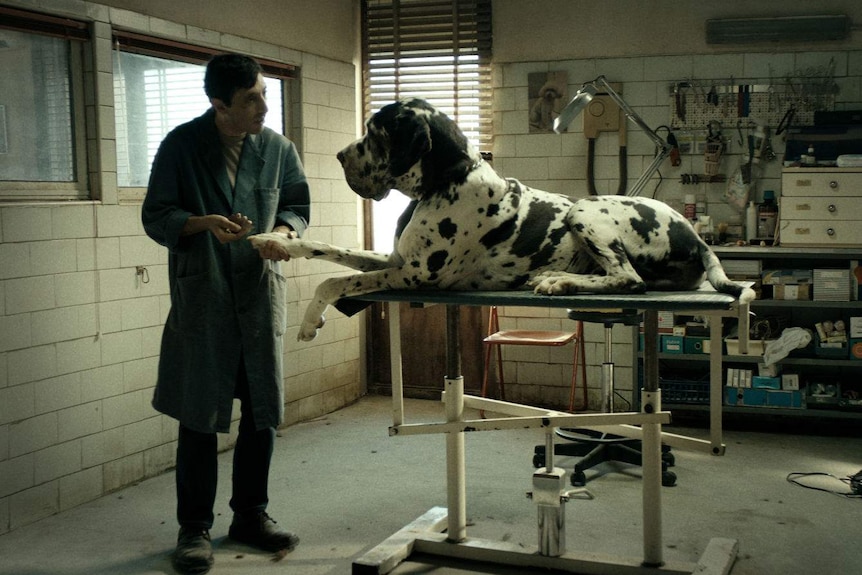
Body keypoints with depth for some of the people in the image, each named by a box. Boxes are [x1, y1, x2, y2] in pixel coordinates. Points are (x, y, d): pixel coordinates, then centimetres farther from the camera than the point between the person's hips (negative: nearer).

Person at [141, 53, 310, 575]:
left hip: (262, 294, 3)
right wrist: (204, 223, -22)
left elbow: (297, 205, 12)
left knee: (262, 411, 10)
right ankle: (195, 527, 15)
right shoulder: (182, 145, -6)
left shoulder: (278, 148, 3)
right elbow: (156, 217, -4)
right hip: (202, 297, -3)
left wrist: (286, 231, -10)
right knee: (199, 415, 1)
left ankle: (251, 515, 26)